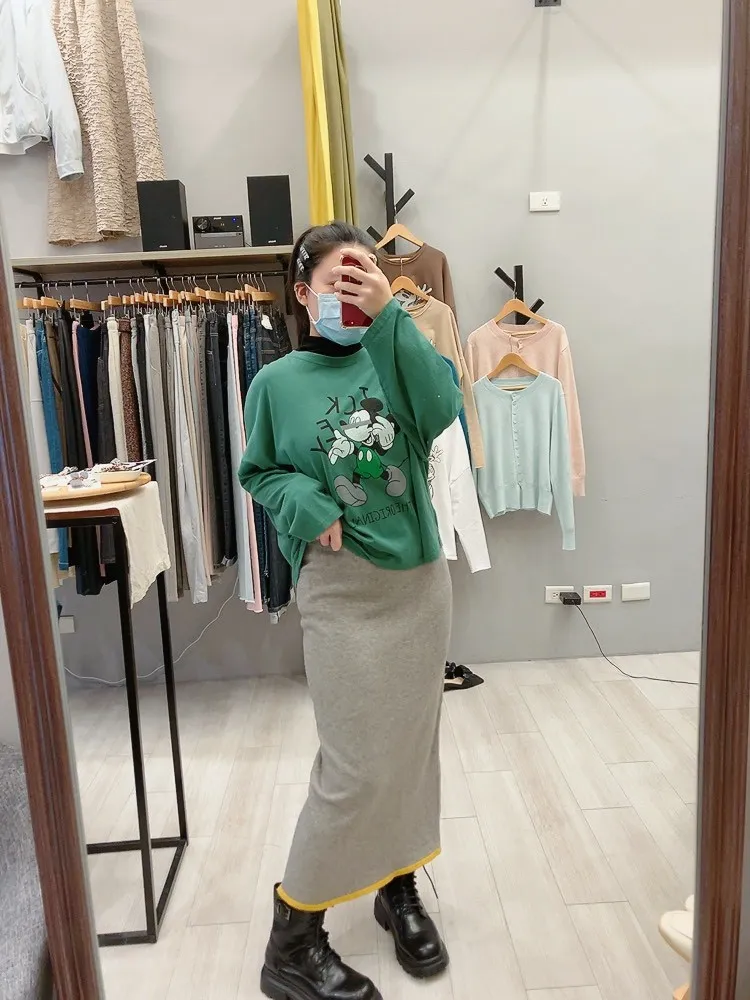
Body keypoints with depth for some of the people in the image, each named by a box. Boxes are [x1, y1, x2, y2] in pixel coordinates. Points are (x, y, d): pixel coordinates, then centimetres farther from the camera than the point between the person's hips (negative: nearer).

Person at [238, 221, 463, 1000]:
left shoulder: (388, 359, 3)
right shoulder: (277, 382, -1)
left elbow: (441, 412, -15)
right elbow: (258, 472, 6)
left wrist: (390, 318, -19)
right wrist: (307, 505, -13)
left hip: (420, 577, 4)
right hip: (341, 587, -3)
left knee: (412, 745, 15)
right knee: (356, 766, -1)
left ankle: (398, 887, 39)